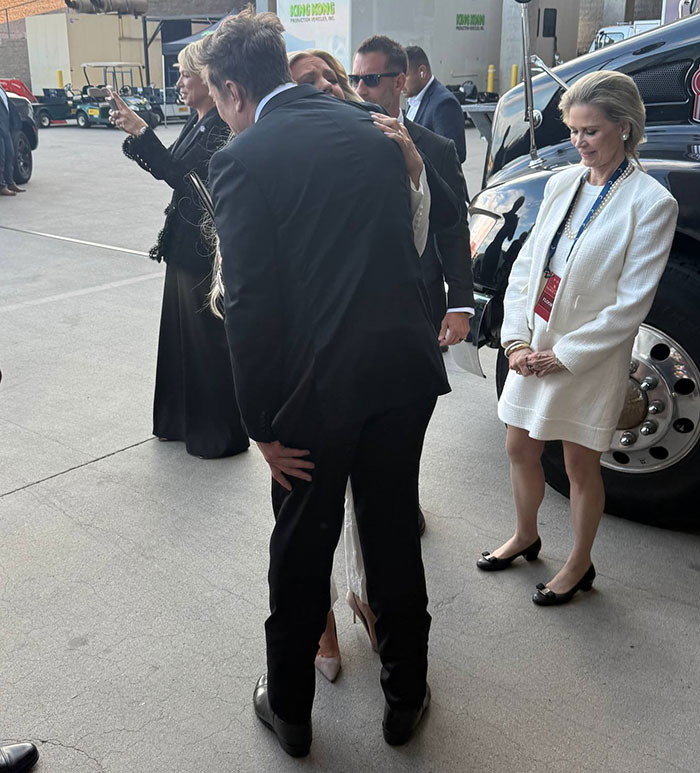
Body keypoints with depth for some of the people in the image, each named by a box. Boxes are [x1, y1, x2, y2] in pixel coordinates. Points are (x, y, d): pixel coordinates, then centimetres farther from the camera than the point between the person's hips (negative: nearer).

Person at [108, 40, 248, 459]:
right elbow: (169, 170, 13)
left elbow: (182, 174, -26)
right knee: (182, 332, 18)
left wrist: (142, 133, -25)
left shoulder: (224, 126, -18)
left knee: (210, 338, 1)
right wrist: (136, 135, 3)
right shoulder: (198, 123, 11)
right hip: (185, 241, 10)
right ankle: (185, 420, 34)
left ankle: (221, 434, 18)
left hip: (208, 248, -10)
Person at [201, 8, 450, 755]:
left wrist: (264, 425, -8)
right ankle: (405, 697, 37)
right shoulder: (371, 131, 8)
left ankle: (289, 709, 35)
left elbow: (251, 304, -14)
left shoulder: (240, 161, -9)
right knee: (395, 535, 19)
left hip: (317, 384, -4)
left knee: (301, 551, 14)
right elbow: (404, 247, 11)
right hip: (405, 365, 5)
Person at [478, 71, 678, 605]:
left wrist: (565, 355, -15)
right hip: (534, 347, 6)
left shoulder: (651, 202, -13)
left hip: (590, 357, -5)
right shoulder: (563, 183, 4)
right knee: (520, 448, 17)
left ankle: (580, 565, 31)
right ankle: (525, 536, 42)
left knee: (581, 465, 9)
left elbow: (631, 304, -16)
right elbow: (526, 264, 6)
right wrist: (516, 339, -4)